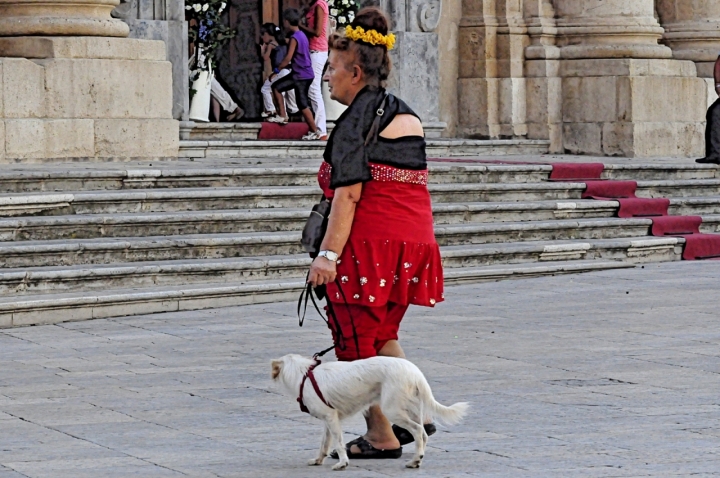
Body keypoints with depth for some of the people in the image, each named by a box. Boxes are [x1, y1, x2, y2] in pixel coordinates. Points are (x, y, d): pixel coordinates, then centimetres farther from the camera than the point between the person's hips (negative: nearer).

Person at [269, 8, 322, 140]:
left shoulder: (294, 38, -18)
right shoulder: (301, 35, 10)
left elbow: (288, 58, -21)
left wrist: (276, 70, -13)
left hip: (302, 76, -10)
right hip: (299, 74, 10)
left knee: (302, 104, -5)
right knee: (277, 86, 16)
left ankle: (315, 132, 1)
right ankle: (283, 116, 18)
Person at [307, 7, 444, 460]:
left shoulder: (357, 120, -11)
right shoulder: (408, 116, 16)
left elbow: (349, 193, -18)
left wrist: (329, 254, -19)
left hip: (371, 240, -9)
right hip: (415, 238, 9)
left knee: (359, 340, 3)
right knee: (383, 333, 23)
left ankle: (381, 436, 7)